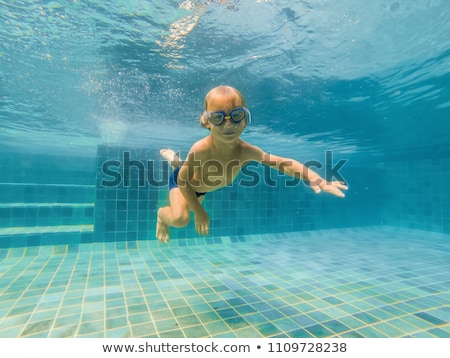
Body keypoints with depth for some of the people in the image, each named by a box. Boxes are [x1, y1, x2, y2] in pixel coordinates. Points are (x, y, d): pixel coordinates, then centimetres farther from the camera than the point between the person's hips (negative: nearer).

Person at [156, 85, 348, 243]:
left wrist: (317, 180, -37)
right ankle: (162, 215, 11)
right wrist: (199, 212, -27)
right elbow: (184, 181, -29)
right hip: (182, 179, -4)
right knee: (180, 218, -29)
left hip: (202, 185, 5)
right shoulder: (200, 149, -44)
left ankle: (176, 161, 48)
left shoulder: (246, 150, -33)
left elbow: (284, 163, -27)